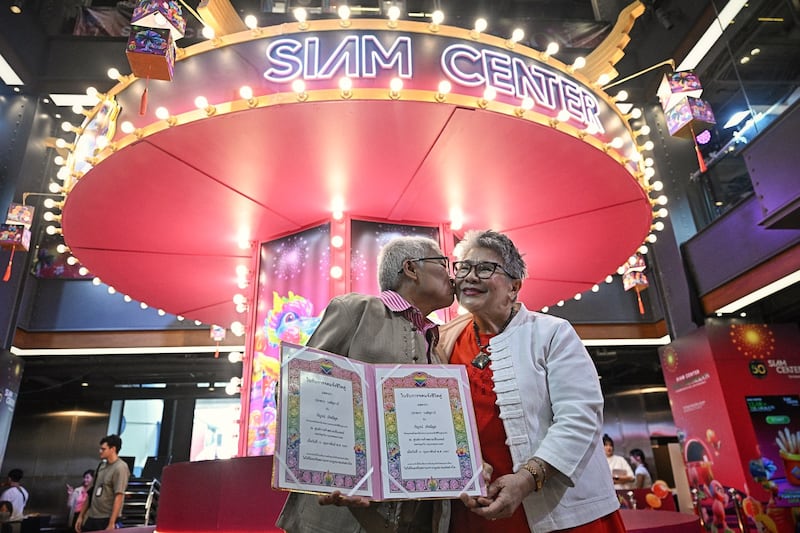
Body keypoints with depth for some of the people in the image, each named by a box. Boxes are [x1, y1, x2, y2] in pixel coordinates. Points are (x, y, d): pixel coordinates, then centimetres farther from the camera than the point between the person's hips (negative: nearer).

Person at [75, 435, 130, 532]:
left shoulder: (120, 468, -14)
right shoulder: (102, 465, 11)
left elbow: (119, 497, -20)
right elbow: (91, 493, 16)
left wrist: (111, 524, -23)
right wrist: (81, 516, 15)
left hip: (106, 520, -7)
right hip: (91, 517, 7)